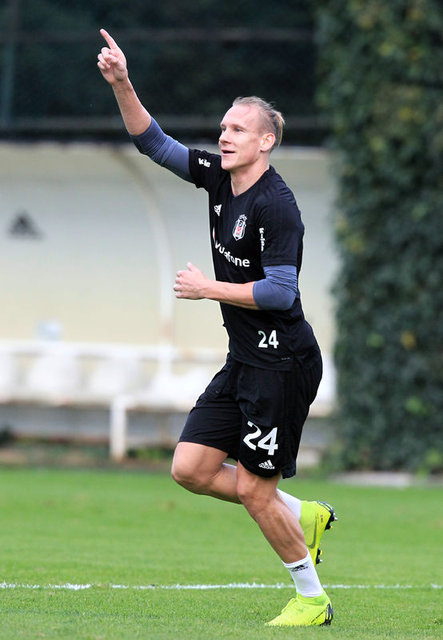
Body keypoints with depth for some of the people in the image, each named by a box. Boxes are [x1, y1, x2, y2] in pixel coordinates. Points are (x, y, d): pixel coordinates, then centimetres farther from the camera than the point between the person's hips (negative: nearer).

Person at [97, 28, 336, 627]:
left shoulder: (275, 206, -19)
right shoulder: (219, 177, 5)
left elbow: (281, 290, -24)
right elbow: (154, 141, 9)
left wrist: (209, 288, -16)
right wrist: (122, 83, -5)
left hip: (282, 362, -9)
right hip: (245, 359, 9)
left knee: (253, 488, -4)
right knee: (190, 468, 5)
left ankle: (312, 599, 12)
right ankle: (304, 516, 21)